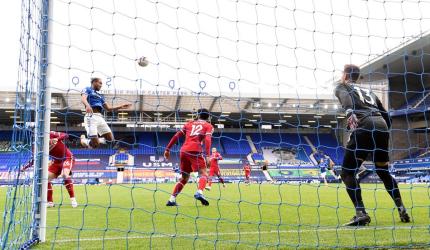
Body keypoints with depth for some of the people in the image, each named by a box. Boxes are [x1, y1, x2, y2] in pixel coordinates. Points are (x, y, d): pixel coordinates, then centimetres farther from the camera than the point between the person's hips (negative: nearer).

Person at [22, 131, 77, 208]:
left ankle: (72, 199, -22)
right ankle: (50, 202, 6)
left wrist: (57, 139, -46)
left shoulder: (51, 135, -19)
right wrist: (25, 167, -19)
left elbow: (66, 135, -28)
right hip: (56, 161, 6)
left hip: (67, 158, -6)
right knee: (47, 177, -6)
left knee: (65, 175, -30)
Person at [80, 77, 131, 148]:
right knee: (95, 144, -16)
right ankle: (84, 140, 15)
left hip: (100, 117, 7)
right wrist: (87, 105, -31)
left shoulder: (100, 96, 32)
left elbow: (108, 108, 31)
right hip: (91, 116, -7)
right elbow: (83, 99, -9)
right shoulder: (87, 90, 12)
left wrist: (120, 107, 22)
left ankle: (93, 140, 17)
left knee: (110, 138, -6)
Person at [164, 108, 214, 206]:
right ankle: (199, 192, -35)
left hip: (183, 151, 5)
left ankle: (172, 200, 13)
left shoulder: (189, 123, 25)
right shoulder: (208, 126, 14)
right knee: (203, 173, -6)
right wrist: (207, 155, -16)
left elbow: (176, 136, 18)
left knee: (184, 178, 17)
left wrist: (168, 149, 19)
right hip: (195, 151, -5)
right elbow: (207, 140, -5)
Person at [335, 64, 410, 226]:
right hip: (382, 128, 6)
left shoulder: (341, 87, 16)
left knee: (347, 173, 1)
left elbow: (345, 97, -10)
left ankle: (361, 213, -14)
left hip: (363, 129, -6)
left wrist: (349, 112, -29)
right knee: (384, 172, 24)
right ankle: (402, 210, 16)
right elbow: (385, 114, 29)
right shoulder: (368, 91, 33)